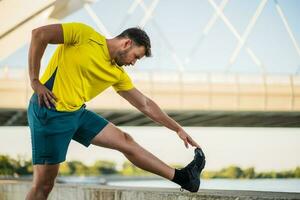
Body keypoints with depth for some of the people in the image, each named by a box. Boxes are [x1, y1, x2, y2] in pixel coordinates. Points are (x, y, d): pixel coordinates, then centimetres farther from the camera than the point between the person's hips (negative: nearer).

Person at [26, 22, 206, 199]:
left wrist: (178, 129, 18)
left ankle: (180, 177, 17)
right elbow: (39, 34, -14)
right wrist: (35, 81, -17)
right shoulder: (86, 35, -11)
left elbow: (145, 104, 18)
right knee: (43, 184, -7)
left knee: (125, 141, 7)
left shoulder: (118, 74, 9)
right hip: (49, 112, -7)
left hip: (78, 112, 7)